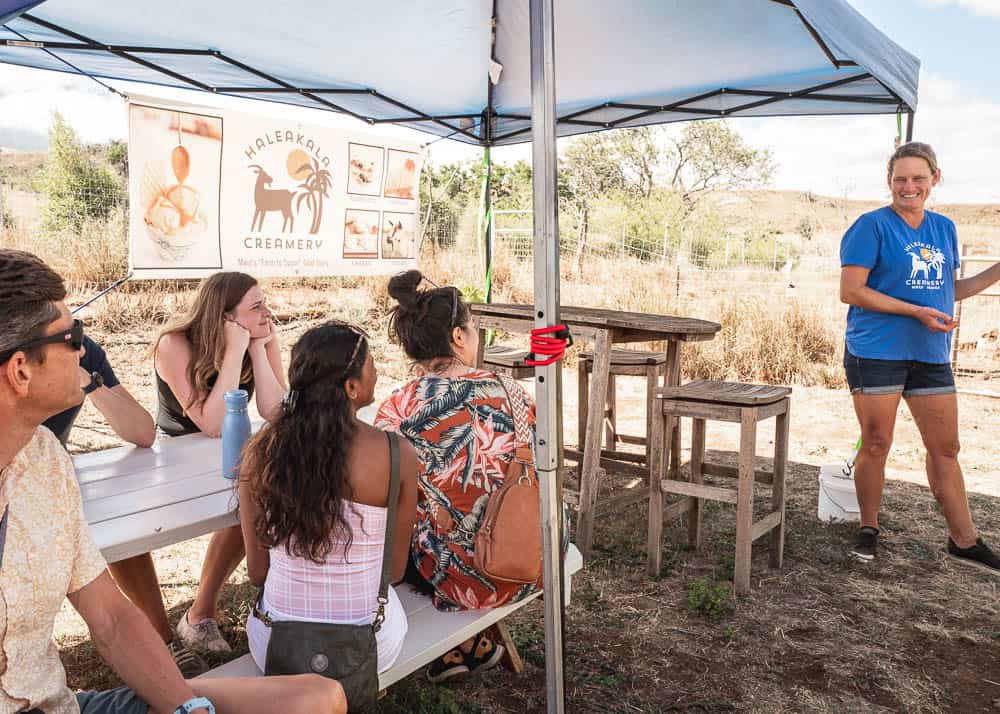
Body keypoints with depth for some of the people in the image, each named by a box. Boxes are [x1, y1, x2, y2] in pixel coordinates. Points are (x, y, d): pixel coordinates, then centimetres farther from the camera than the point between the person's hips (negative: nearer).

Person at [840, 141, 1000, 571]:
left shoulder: (944, 229, 13)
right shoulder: (872, 226, -7)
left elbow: (947, 291, 21)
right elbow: (850, 291, -14)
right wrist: (917, 312, -17)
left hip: (930, 354, 6)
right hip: (876, 353, -6)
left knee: (946, 448, 10)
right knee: (876, 444, 2)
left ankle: (964, 541, 22)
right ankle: (869, 529, 20)